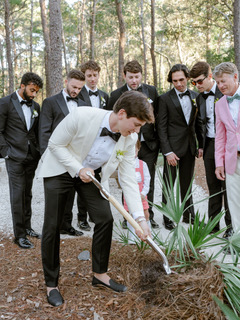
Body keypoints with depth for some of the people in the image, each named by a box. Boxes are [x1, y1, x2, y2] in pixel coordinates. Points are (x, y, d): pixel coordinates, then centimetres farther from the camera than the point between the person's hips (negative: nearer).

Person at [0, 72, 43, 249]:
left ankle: (27, 227, 25)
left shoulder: (35, 106, 11)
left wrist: (39, 152, 6)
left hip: (32, 158, 5)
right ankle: (19, 234, 4)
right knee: (17, 196, -3)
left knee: (27, 194, 13)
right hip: (15, 158, -5)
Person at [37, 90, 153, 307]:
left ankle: (100, 274, 18)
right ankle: (51, 284, 15)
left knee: (105, 219, -4)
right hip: (60, 170, -4)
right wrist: (78, 169, -27)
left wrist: (140, 217, -19)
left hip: (91, 173, 4)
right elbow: (55, 144, -18)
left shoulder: (129, 139, -18)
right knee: (52, 226, -3)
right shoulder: (82, 116, -32)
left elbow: (128, 178, -14)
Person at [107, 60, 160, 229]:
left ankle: (149, 216, 22)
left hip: (149, 145, 2)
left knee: (149, 182, 9)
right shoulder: (116, 94, -2)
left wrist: (157, 141, 5)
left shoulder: (152, 91, 4)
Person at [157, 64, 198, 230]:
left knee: (187, 183, 14)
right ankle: (167, 218, 14)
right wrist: (168, 152, -14)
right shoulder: (165, 99, -5)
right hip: (173, 147, -4)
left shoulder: (195, 96, 8)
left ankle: (189, 215, 27)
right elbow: (161, 127, -8)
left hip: (190, 147, 4)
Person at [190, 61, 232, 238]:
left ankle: (230, 226, 12)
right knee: (213, 186, 10)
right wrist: (201, 145, 14)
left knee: (227, 186, 0)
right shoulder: (200, 97, 11)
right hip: (209, 145, 6)